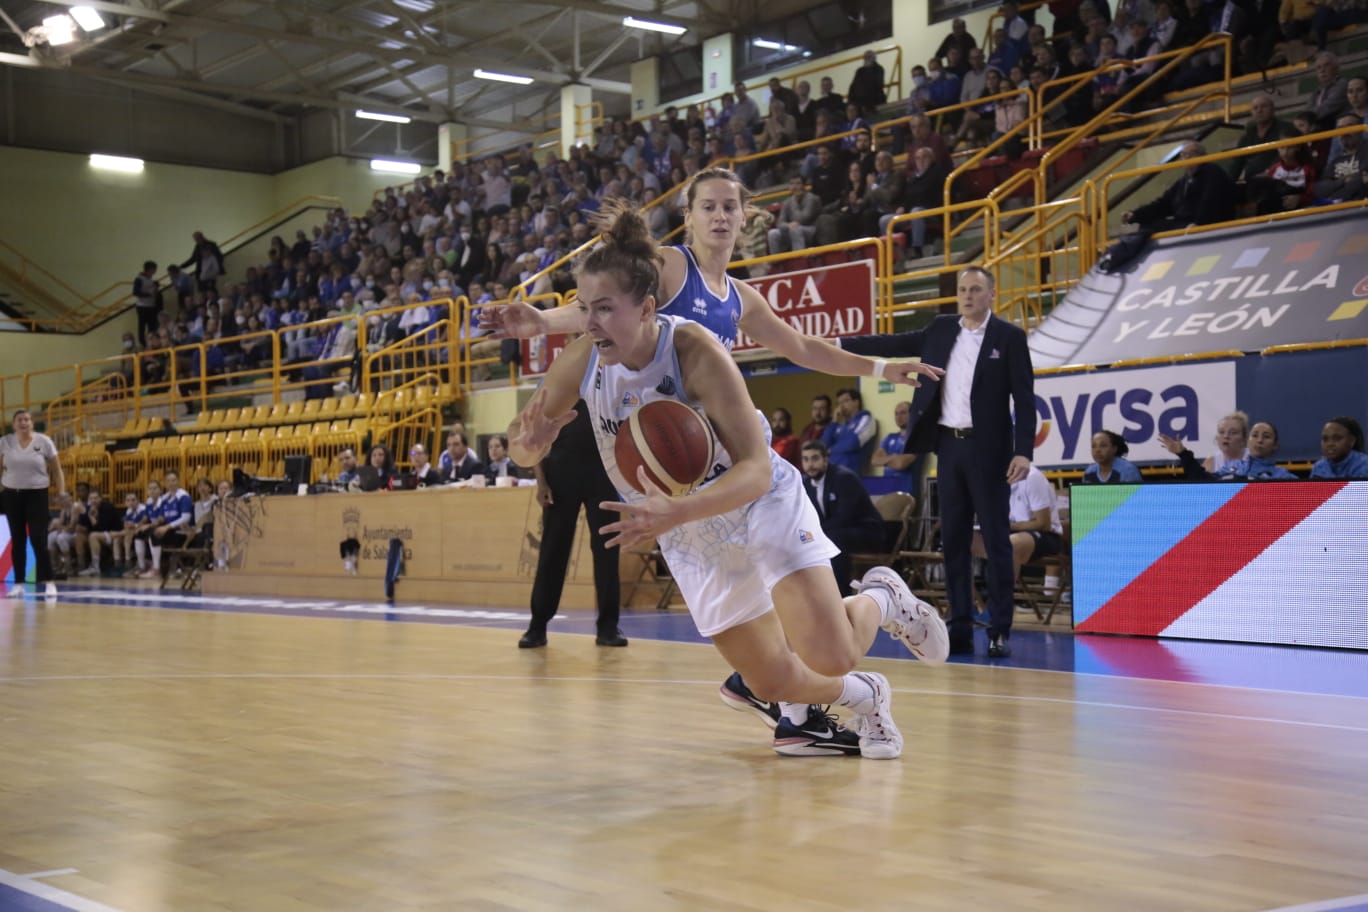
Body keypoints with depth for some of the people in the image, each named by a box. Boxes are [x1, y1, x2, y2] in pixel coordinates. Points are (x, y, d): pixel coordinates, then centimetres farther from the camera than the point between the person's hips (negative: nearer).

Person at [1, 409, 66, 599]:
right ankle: (18, 584, 11)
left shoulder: (44, 441, -4)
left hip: (37, 494, -2)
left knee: (39, 540, -10)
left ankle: (49, 583, -7)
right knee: (17, 540, 6)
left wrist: (62, 492, -5)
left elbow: (56, 469, 2)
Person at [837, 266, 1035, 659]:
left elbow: (1024, 400, -7)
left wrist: (1023, 452, -15)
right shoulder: (942, 329, 11)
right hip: (948, 446, 5)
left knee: (996, 540, -3)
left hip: (987, 449, -5)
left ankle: (999, 632, 0)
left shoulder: (1009, 337, -3)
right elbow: (894, 345, 15)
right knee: (953, 540, 6)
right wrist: (838, 343, 10)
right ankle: (960, 629, 11)